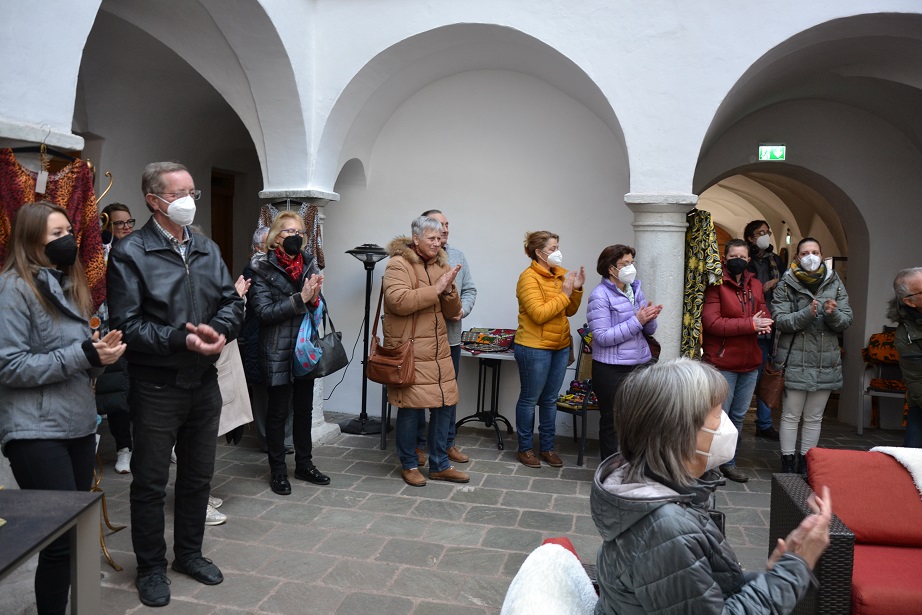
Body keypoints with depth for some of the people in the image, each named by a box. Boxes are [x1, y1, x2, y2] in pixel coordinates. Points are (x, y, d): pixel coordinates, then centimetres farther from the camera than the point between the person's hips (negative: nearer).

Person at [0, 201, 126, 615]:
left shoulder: (70, 285, 16)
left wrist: (102, 353, -2)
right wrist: (82, 354, -19)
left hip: (79, 425, 8)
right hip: (36, 433, -7)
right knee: (62, 539, -5)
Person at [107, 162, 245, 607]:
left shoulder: (207, 249, 8)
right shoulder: (130, 253, -10)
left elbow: (232, 303, 5)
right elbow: (127, 324, -17)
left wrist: (217, 329, -15)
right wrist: (182, 339, -25)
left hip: (204, 382, 6)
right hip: (156, 386, -5)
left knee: (198, 475, 18)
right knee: (150, 482, 9)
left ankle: (189, 553, 37)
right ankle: (151, 567, 28)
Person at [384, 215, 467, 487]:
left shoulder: (441, 265, 13)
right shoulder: (398, 265, -8)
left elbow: (452, 311, 12)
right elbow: (398, 301, -24)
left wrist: (449, 290, -8)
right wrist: (435, 289, -20)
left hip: (438, 350, 7)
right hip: (409, 350, -7)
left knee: (444, 405, 9)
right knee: (411, 408, 0)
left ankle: (439, 465, 23)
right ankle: (409, 465, 19)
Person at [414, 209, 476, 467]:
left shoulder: (457, 256, 9)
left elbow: (470, 290, 11)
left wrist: (462, 310, -9)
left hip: (451, 337, 5)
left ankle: (447, 443, 28)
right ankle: (418, 444, 21)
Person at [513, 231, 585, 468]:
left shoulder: (561, 274, 8)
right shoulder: (529, 277, -13)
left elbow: (570, 311, 10)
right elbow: (539, 314, -22)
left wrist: (577, 289, -5)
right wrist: (564, 293, -18)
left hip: (561, 346, 7)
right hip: (534, 348, -7)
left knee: (550, 399, 15)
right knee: (529, 399, 5)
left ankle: (547, 447, 26)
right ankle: (524, 448, 18)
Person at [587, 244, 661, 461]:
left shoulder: (635, 289, 9)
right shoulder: (600, 295, -11)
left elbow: (649, 331, 13)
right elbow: (603, 337, -20)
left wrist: (649, 319, -10)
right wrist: (636, 321, -21)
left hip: (641, 364, 6)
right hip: (612, 370, -6)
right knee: (612, 422, 7)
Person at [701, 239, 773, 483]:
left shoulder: (755, 285, 12)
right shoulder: (716, 285, -11)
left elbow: (764, 314, 14)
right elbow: (711, 322, -20)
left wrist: (764, 323, -11)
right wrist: (750, 324, -22)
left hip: (750, 363, 7)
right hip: (722, 363, -7)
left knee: (738, 416, 16)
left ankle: (728, 462, 30)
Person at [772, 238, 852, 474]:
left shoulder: (835, 283, 7)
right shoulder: (787, 284, -2)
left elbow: (847, 320, 3)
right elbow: (780, 320, -11)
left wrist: (833, 314, -19)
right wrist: (807, 313, -25)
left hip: (826, 362, 3)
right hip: (795, 360, -3)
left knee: (814, 417, 11)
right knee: (791, 415, 3)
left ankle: (805, 463, 22)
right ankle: (787, 463, 13)